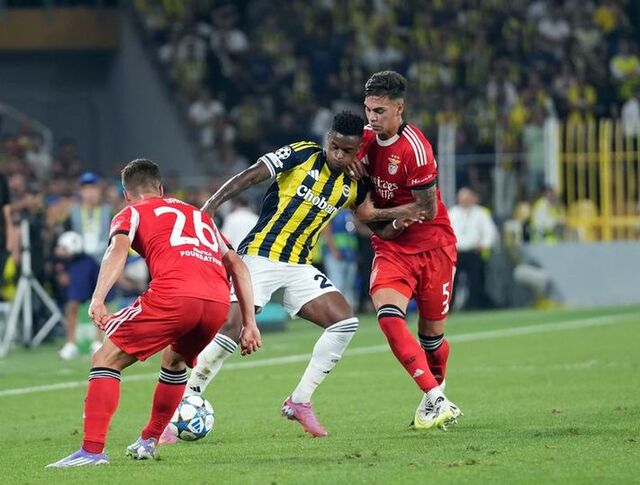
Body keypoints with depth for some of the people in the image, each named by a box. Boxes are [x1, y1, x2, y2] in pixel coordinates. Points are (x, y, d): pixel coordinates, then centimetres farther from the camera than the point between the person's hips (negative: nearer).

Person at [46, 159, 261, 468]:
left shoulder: (130, 214, 21)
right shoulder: (199, 215, 37)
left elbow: (118, 249, -1)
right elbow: (237, 266, 29)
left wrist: (98, 300, -14)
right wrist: (249, 323, 27)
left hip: (173, 294, -5)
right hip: (218, 302, 5)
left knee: (106, 360, 4)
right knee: (174, 361, 34)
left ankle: (92, 450, -10)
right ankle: (149, 441, 35)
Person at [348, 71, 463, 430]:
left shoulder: (414, 148, -21)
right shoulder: (368, 138, -1)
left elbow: (427, 209, -18)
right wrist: (353, 166, -7)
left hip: (432, 248, -4)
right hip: (391, 248, 4)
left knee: (431, 336, 7)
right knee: (389, 316, -22)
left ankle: (436, 394, 36)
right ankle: (436, 400, -23)